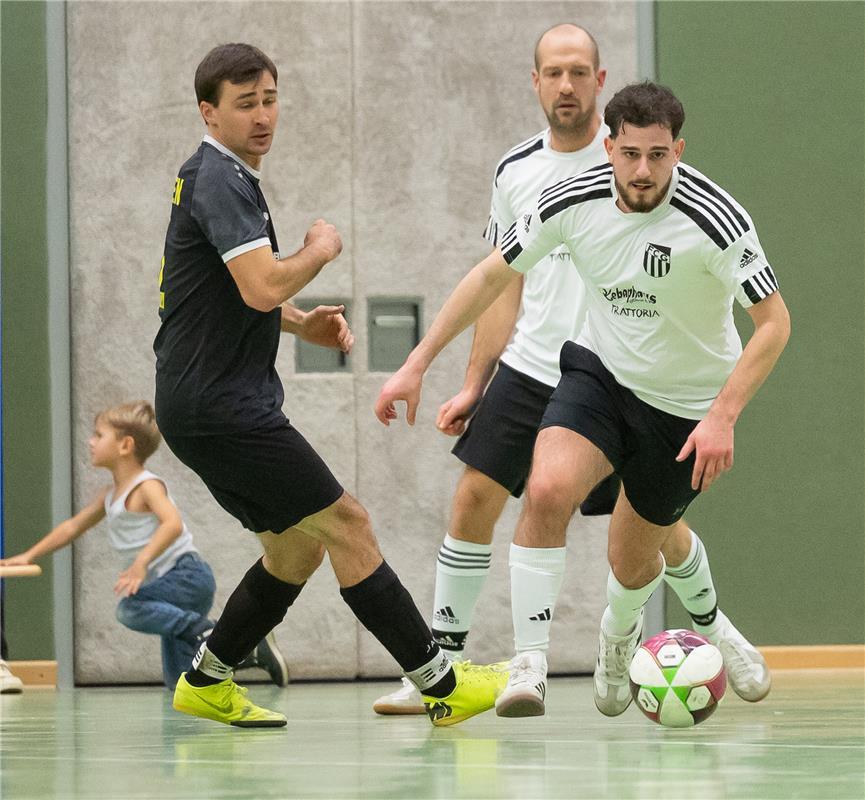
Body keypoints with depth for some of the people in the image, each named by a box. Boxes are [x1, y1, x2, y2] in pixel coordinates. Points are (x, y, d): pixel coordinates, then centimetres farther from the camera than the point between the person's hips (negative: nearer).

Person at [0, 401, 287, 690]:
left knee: (131, 609, -34)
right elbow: (72, 527, 24)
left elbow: (173, 523, -29)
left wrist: (141, 562, -39)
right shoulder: (110, 496, 15)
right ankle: (249, 650, 15)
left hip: (187, 574, -9)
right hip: (172, 584, 9)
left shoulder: (147, 486, -12)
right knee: (178, 681, 8)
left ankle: (208, 633, -32)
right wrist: (29, 556, 21)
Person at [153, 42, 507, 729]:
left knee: (297, 545, 15)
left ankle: (206, 684, 20)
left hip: (205, 406, 10)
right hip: (220, 407, -10)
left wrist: (301, 324, 15)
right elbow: (264, 286, -27)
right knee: (346, 524, -9)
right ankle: (442, 685, -8)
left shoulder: (223, 177, 19)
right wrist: (322, 249, -7)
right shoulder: (219, 180, -14)